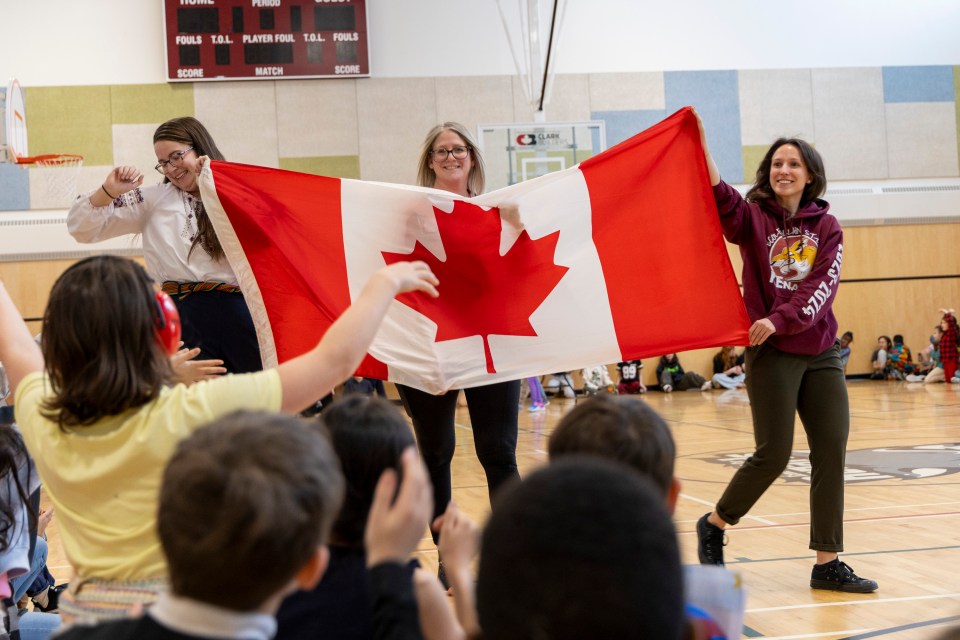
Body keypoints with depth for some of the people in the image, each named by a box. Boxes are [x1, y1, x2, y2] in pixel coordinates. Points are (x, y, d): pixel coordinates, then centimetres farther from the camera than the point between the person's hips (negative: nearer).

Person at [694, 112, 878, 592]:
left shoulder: (826, 226, 6)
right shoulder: (752, 216, 0)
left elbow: (823, 287, -7)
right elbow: (719, 197, -22)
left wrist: (780, 319, -23)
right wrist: (699, 145, -37)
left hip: (821, 352, 3)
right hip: (771, 353, -3)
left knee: (832, 453, -1)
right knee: (773, 455, -4)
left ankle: (827, 563, 5)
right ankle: (714, 525, 19)